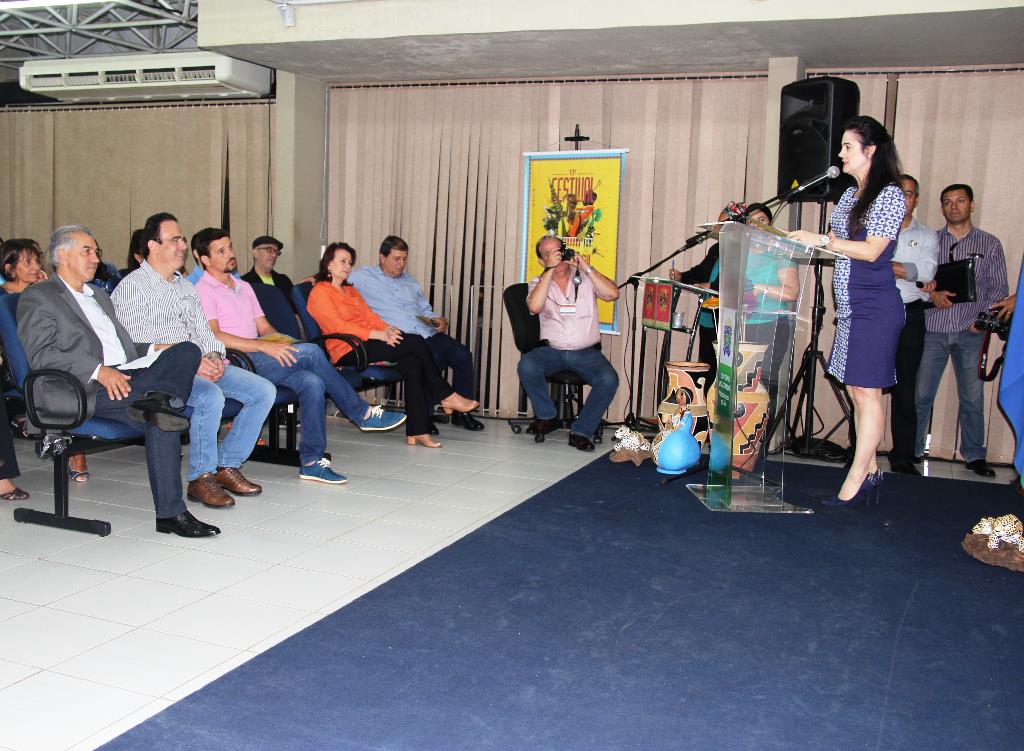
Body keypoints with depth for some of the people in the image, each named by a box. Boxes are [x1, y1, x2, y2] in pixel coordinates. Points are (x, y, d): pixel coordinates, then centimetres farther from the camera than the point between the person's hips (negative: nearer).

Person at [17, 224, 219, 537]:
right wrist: (99, 371, -22)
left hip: (125, 376, 7)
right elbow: (41, 355, -8)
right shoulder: (38, 297, 6)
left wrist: (154, 349, 11)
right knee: (161, 419, -30)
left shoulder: (99, 296, 32)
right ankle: (170, 512, -26)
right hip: (87, 388, -7)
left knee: (187, 351, -17)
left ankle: (158, 400, -42)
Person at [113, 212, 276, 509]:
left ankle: (227, 466, -1)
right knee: (211, 396, -36)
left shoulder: (185, 286, 22)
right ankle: (200, 478, -19)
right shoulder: (132, 287, -3)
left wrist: (213, 356, -4)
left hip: (202, 362, 8)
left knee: (264, 390, -9)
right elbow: (138, 345, -13)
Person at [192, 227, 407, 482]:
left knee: (311, 381, -22)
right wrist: (264, 347, -23)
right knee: (311, 352, -24)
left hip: (256, 357, 8)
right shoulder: (203, 291, -2)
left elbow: (264, 328, 22)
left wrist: (279, 343, -1)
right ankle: (362, 414, -12)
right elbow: (213, 336, -16)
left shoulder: (243, 287, 24)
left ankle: (312, 461, -16)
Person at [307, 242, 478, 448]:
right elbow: (338, 326, -13)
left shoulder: (351, 290, 27)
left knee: (412, 363, -22)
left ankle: (417, 431, -27)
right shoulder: (320, 292, 0)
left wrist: (387, 329, -7)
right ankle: (446, 396, -7)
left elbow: (369, 315, 16)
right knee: (415, 341, -19)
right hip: (349, 351, -7)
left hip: (367, 345, 8)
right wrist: (378, 335, -20)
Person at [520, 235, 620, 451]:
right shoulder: (538, 283, 9)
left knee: (609, 379, -28)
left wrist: (587, 268, -10)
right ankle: (546, 417, -7)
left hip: (586, 352, 0)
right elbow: (534, 306, -14)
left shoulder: (585, 278, 10)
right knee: (527, 366, -31)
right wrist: (550, 269, -14)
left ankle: (581, 431, -12)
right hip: (551, 350, 0)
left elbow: (613, 294, -8)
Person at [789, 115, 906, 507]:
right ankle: (870, 472, 19)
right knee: (856, 391, 10)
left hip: (875, 309, -9)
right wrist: (803, 242, 9)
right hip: (849, 308, 9)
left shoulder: (890, 194, -9)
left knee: (867, 392, -5)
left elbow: (872, 251, -17)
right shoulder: (850, 195, 16)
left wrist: (821, 240, -17)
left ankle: (856, 480, -2)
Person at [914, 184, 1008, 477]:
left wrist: (986, 316, -7)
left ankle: (974, 455, 12)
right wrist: (932, 295, -12)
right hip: (933, 328, 0)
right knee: (921, 394, 0)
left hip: (971, 331, 0)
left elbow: (999, 286, 8)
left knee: (973, 396, 1)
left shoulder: (989, 243, 10)